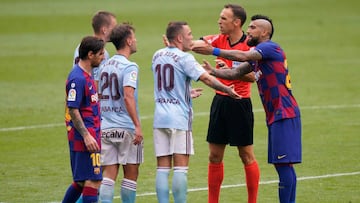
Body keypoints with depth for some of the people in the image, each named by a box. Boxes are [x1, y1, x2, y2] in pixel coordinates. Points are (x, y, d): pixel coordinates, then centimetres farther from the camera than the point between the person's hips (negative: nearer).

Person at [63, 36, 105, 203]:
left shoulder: (86, 75, 15)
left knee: (81, 181, 14)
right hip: (85, 136, -10)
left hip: (90, 133, 10)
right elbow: (73, 110, -19)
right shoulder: (78, 78, -16)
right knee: (93, 180, -9)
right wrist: (86, 136, -23)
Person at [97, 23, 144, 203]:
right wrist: (137, 126, -24)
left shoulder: (105, 65, 12)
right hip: (126, 127, -6)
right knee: (131, 173, 5)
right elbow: (128, 96, -22)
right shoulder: (129, 67, -10)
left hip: (105, 127, 6)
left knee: (109, 174, 2)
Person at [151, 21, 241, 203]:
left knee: (162, 168, 4)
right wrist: (228, 90, -7)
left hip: (160, 118, 6)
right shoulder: (184, 58, -9)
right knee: (180, 167, -4)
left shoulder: (157, 56, 12)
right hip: (179, 119, -6)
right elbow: (206, 79, -16)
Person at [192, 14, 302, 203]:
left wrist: (214, 51, -24)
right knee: (282, 165, 11)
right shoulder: (257, 55, 20)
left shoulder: (270, 48, -10)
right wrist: (213, 71, 0)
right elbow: (236, 73, 16)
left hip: (284, 114, -10)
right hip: (276, 116, 10)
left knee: (283, 165, -11)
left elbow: (243, 56, -24)